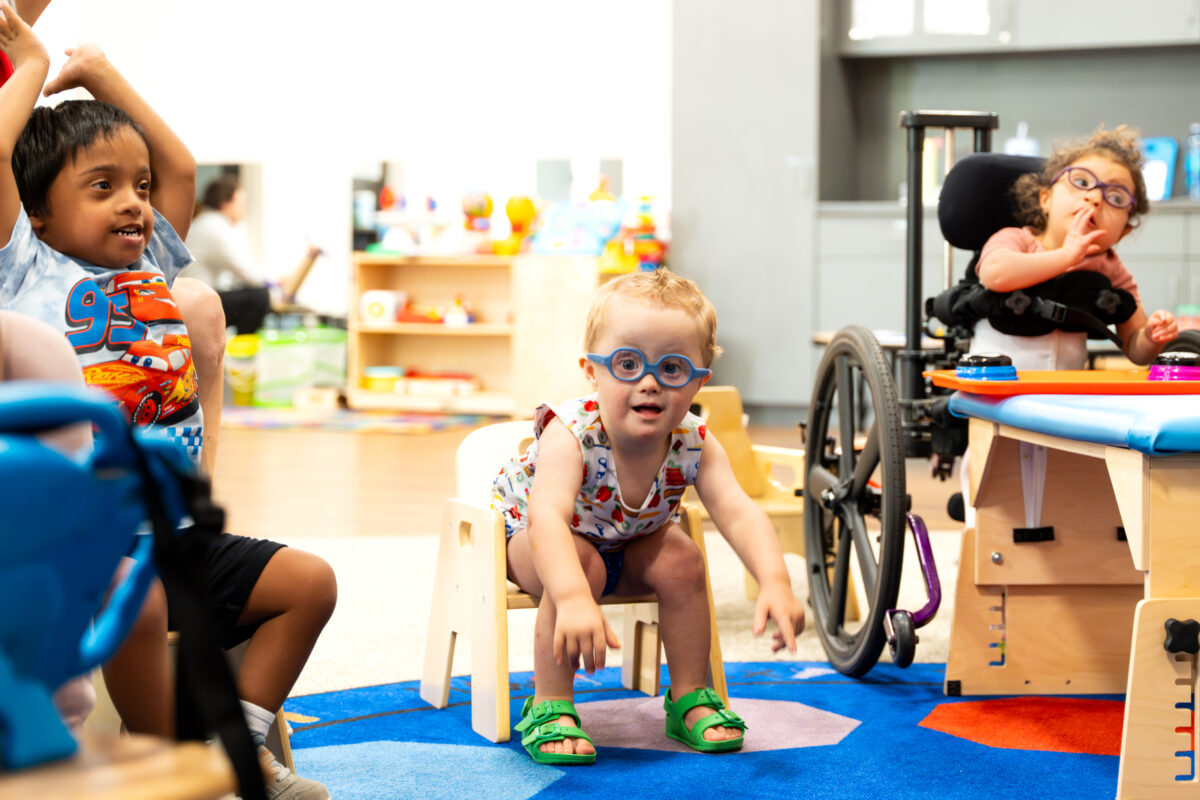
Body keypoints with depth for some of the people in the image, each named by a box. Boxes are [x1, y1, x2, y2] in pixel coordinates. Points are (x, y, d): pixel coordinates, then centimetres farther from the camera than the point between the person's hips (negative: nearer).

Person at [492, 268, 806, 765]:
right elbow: (547, 517, -53)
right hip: (529, 540, -4)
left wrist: (775, 582, -53)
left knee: (681, 560, -19)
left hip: (628, 544, 5)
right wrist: (574, 598, -70)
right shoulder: (572, 436, -39)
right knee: (580, 563, -33)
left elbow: (739, 514, -34)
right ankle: (549, 708, -22)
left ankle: (690, 697, 1)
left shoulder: (693, 445, -25)